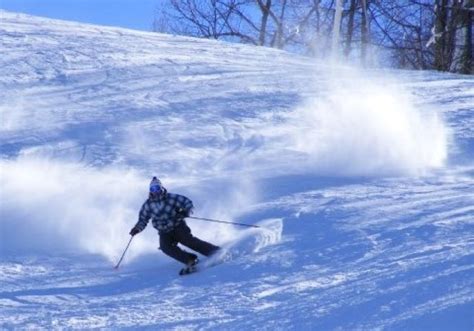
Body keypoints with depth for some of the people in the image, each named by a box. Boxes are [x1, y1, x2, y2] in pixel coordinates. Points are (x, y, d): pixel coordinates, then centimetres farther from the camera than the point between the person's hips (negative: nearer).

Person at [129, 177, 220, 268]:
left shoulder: (171, 198, -7)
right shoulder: (148, 205, 2)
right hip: (165, 233, 3)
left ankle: (215, 251, -22)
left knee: (188, 241, -25)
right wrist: (137, 228, -6)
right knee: (165, 246, -26)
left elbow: (188, 203, -5)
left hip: (178, 227, -3)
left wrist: (185, 212, -25)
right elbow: (143, 220, 13)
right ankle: (190, 260, -27)